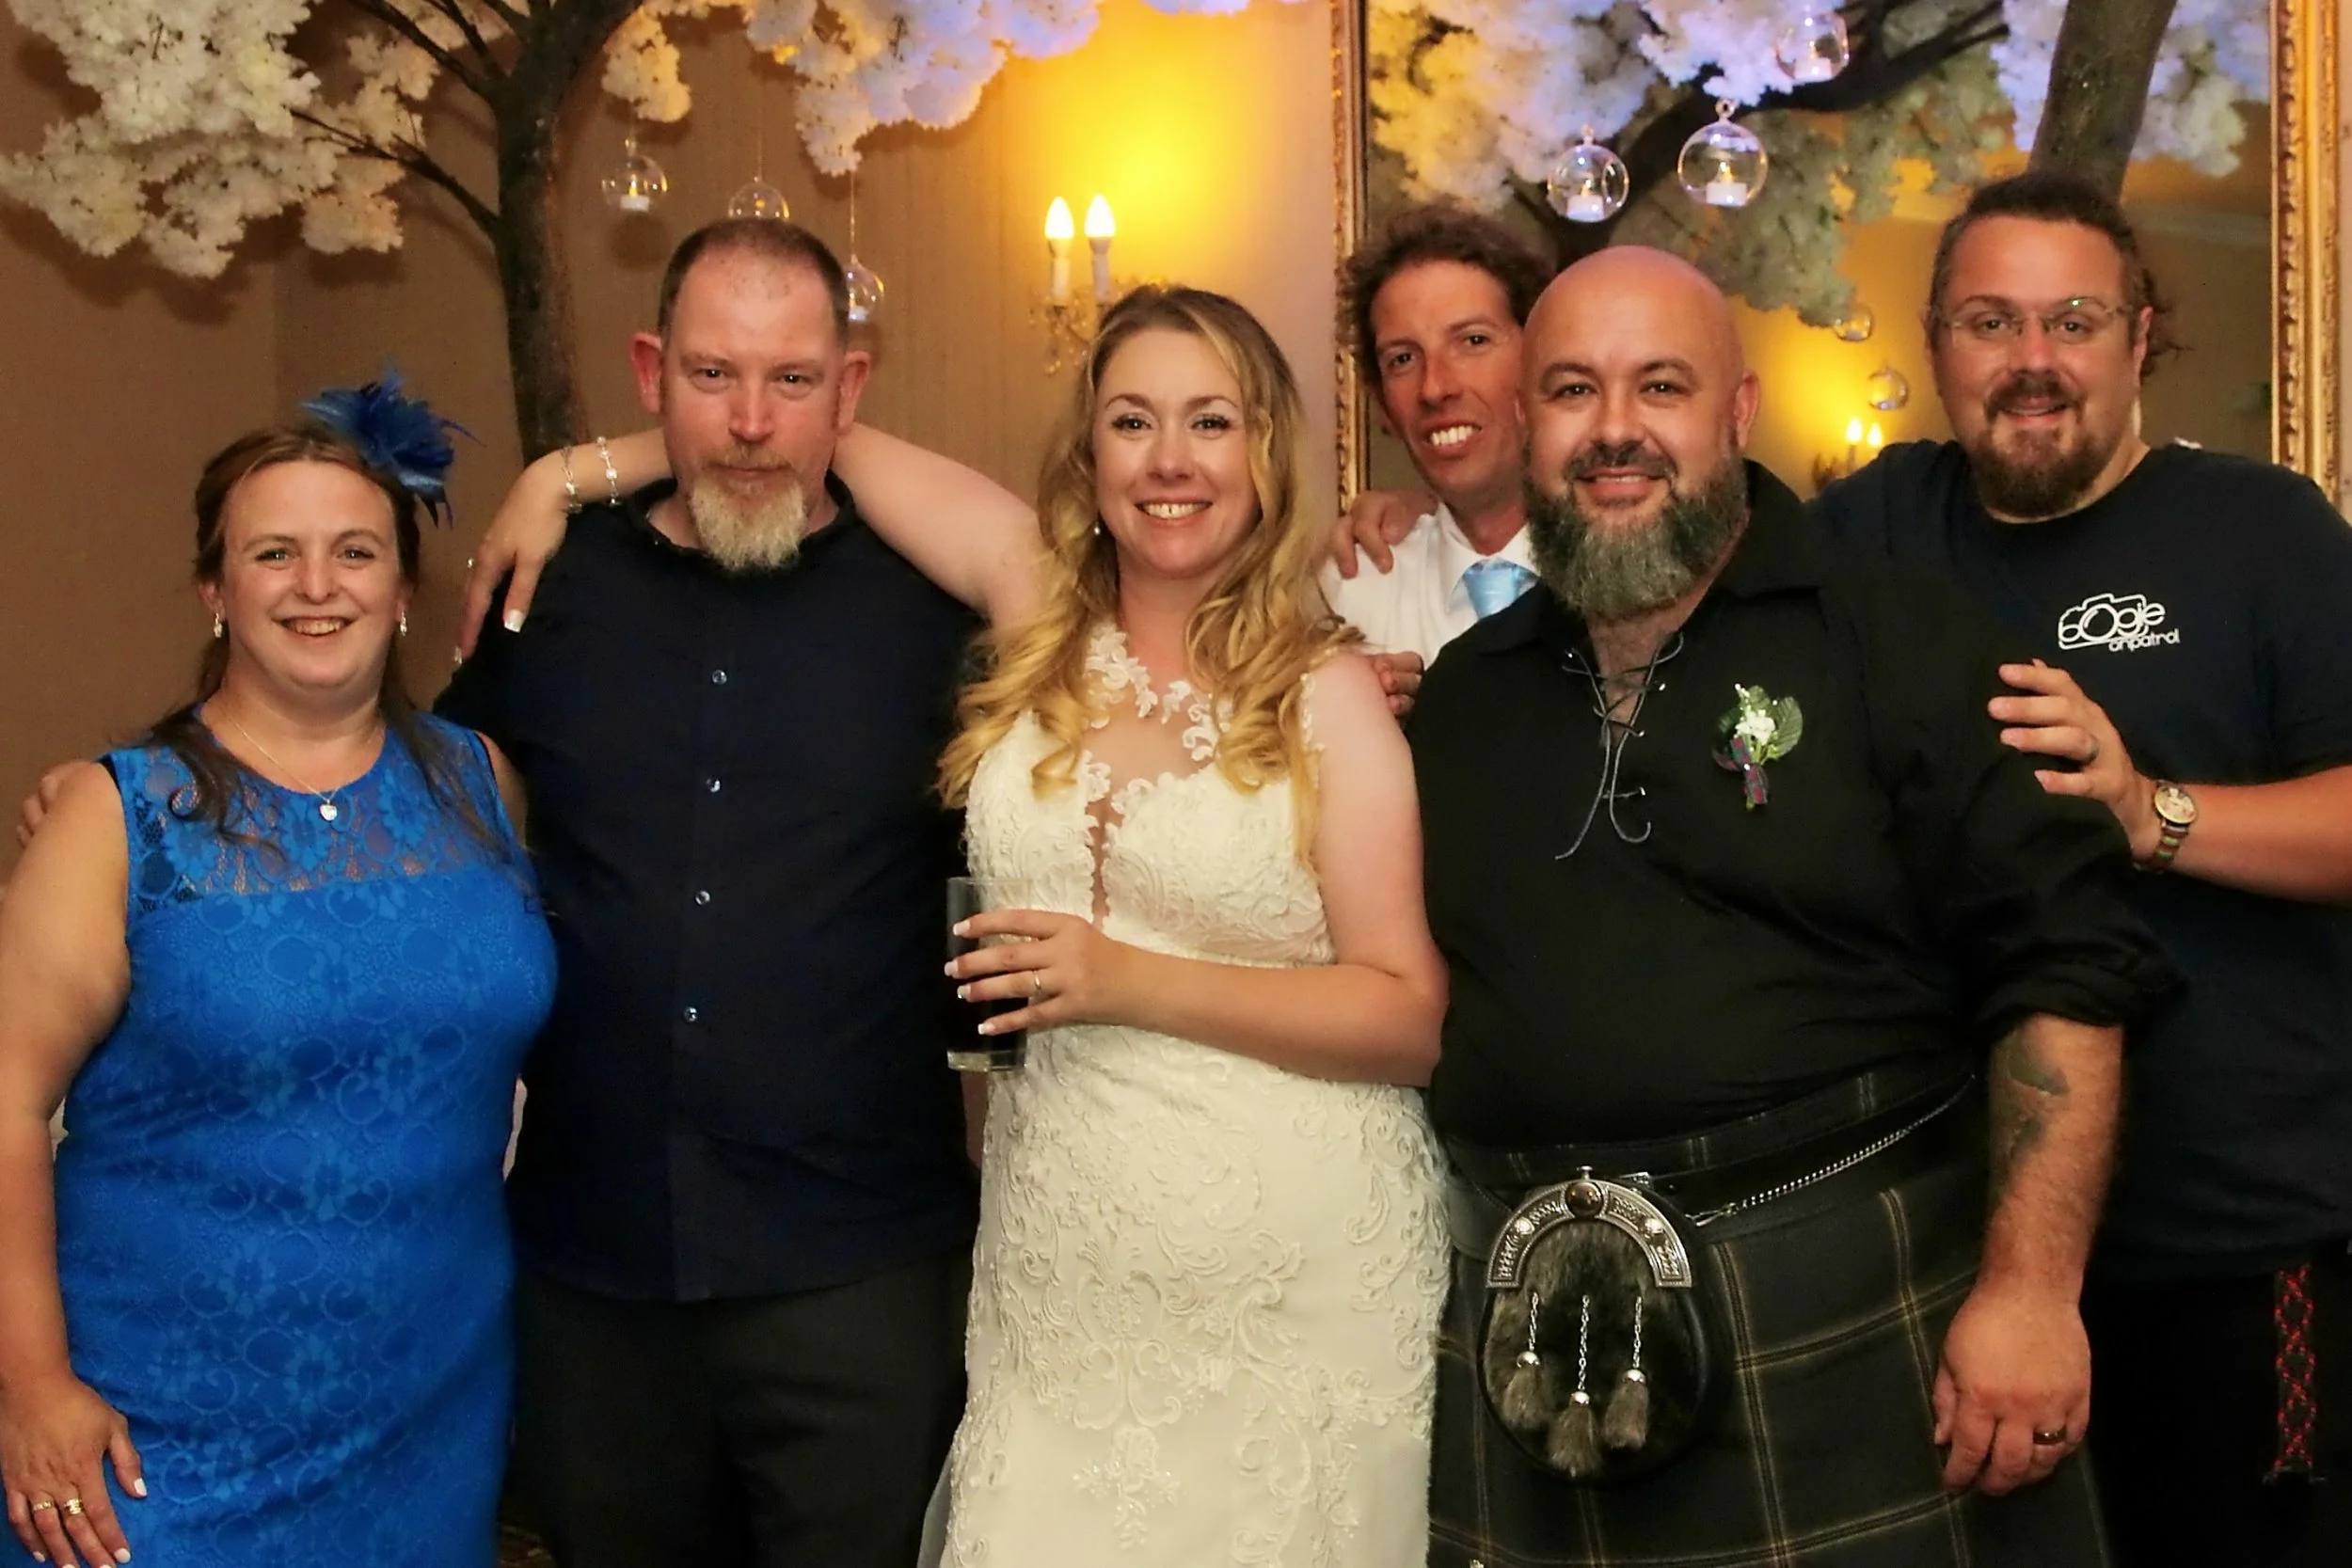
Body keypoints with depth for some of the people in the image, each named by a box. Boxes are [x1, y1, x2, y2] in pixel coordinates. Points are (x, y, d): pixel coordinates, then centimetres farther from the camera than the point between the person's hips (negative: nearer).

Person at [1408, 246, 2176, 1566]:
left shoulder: (1900, 646, -5)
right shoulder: (1460, 697, 10)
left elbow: (2061, 969, -10)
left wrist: (2031, 1287, -16)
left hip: (1862, 1313, -4)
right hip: (1536, 1332, 4)